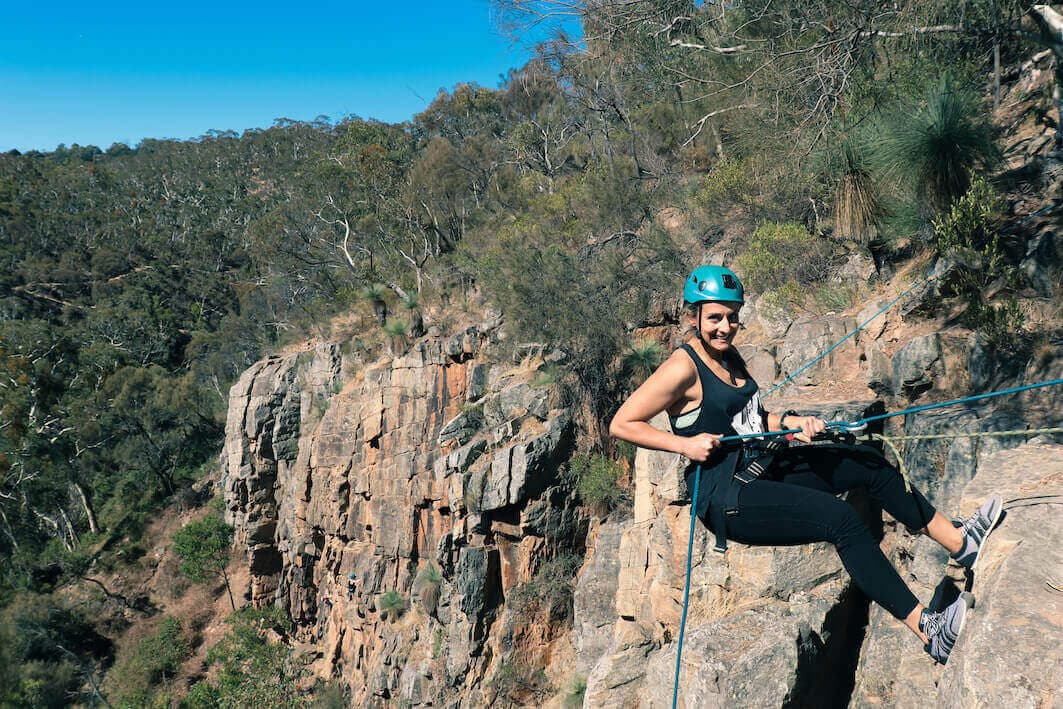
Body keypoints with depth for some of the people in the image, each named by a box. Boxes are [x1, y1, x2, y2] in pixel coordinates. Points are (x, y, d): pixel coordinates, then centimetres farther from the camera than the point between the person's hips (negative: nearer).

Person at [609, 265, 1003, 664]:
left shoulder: (728, 354, 11)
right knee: (842, 519, -24)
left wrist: (788, 422, 4)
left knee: (869, 464, 7)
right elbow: (621, 424, -16)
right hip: (728, 498, -10)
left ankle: (959, 542, 18)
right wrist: (685, 444, -22)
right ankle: (928, 631, -19)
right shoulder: (684, 368, -16)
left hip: (765, 467, 10)